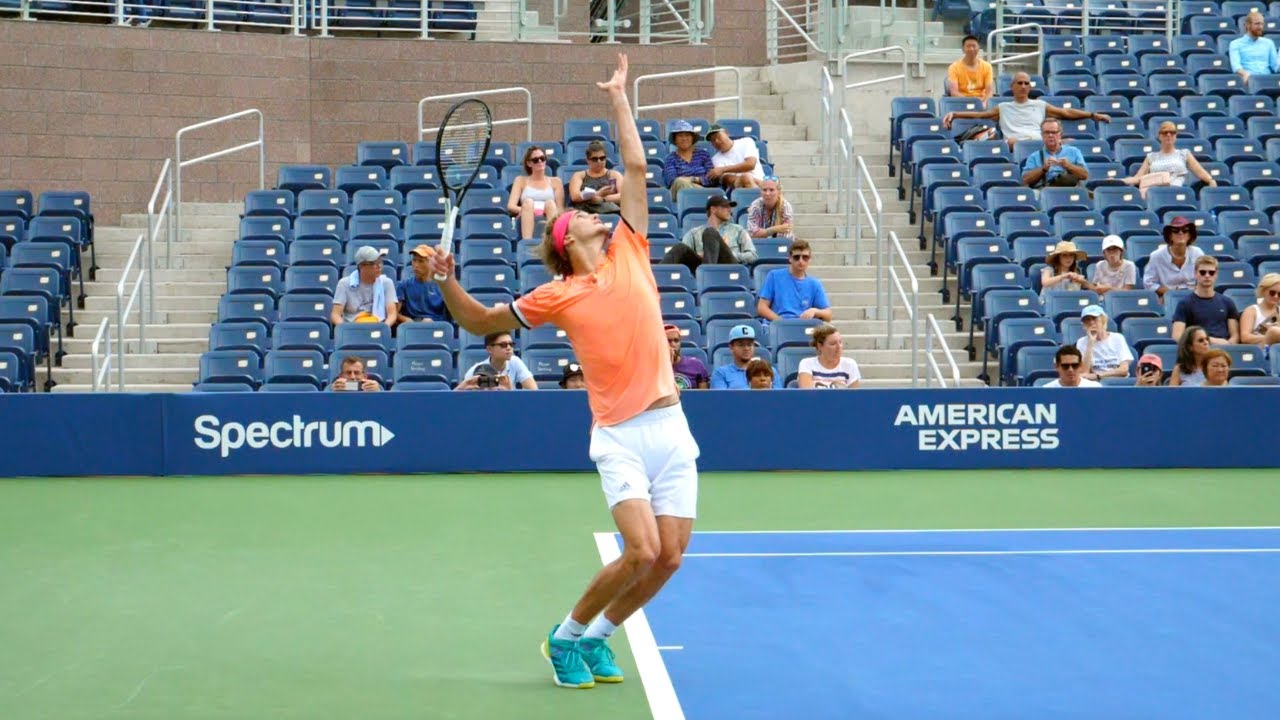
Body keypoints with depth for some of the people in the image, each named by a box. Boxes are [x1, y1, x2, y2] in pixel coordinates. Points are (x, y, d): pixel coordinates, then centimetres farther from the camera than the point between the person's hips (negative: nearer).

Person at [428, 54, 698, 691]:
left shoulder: (628, 253, 10)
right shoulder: (557, 296, 1)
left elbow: (635, 169, 14)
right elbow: (478, 322, 9)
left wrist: (619, 98, 18)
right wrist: (447, 280, -8)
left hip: (670, 427, 4)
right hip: (621, 436, -4)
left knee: (670, 557, 1)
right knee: (640, 551, -16)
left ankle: (596, 638, 22)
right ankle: (566, 637, 6)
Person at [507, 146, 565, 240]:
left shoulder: (555, 181, 21)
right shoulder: (521, 180, 21)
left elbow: (560, 210, 11)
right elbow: (511, 206, 7)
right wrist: (526, 209, -13)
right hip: (528, 219, 0)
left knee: (550, 203, -32)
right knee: (528, 202, -32)